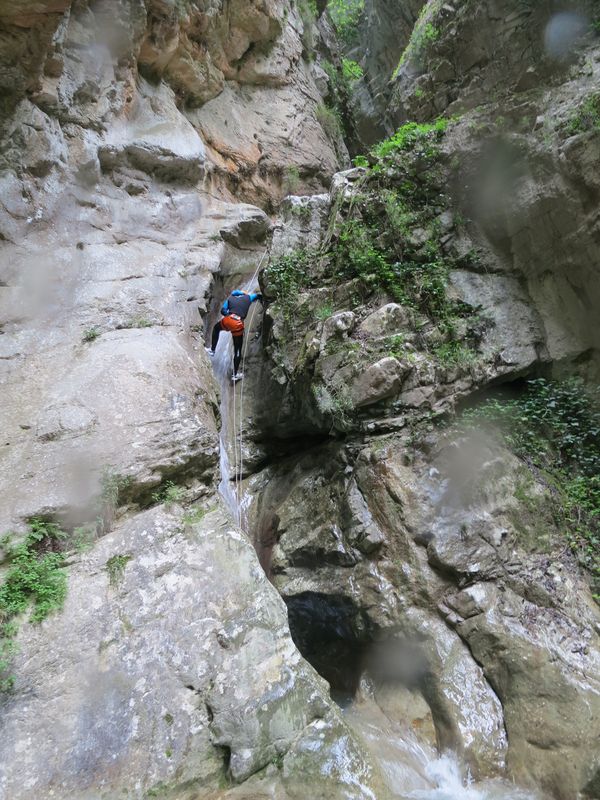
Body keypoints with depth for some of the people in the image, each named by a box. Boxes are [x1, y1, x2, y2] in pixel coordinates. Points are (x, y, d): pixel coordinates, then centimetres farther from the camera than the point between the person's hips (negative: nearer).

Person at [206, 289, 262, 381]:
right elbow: (258, 295, 33)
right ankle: (235, 374, 15)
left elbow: (223, 310, 11)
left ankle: (212, 349, 39)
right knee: (237, 351, 11)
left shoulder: (230, 298, 19)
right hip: (238, 326, -1)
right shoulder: (248, 298, 19)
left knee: (216, 328, 38)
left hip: (227, 321, 1)